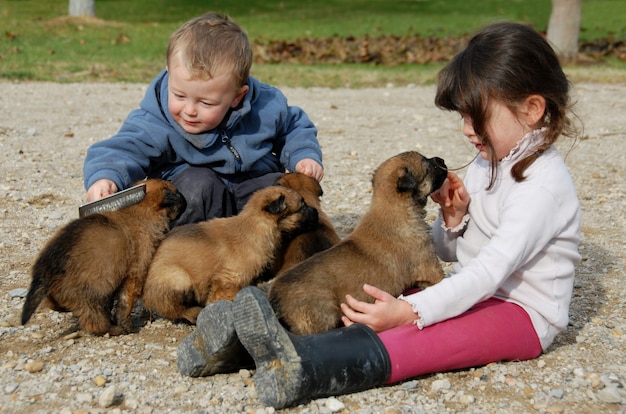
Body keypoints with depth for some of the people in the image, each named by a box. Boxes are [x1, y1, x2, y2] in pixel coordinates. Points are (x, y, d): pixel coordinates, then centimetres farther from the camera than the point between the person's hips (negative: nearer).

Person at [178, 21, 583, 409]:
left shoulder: (543, 185, -19)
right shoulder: (489, 163, 10)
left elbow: (491, 268, -30)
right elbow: (448, 252, 15)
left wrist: (409, 312, -37)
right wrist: (452, 220, -8)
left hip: (523, 312, -9)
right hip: (473, 292, 9)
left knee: (434, 336, -36)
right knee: (370, 313, -15)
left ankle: (305, 369, -57)